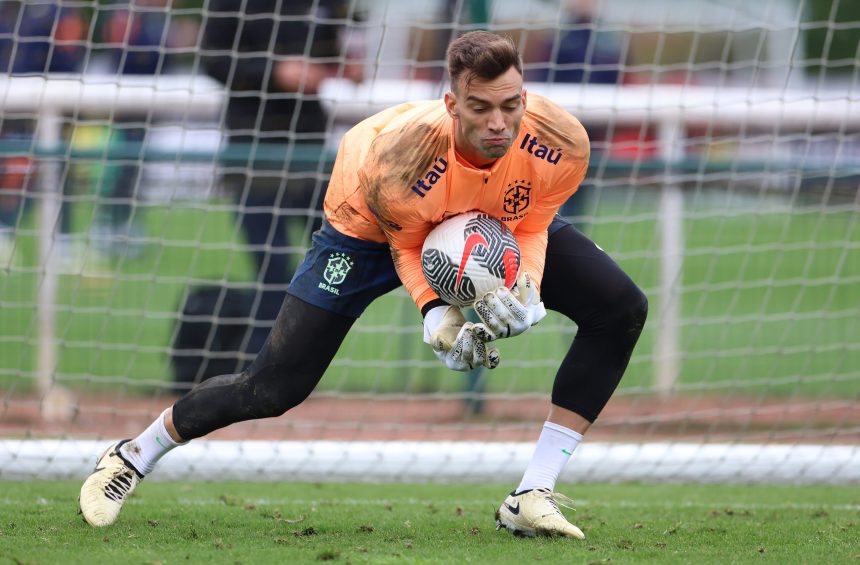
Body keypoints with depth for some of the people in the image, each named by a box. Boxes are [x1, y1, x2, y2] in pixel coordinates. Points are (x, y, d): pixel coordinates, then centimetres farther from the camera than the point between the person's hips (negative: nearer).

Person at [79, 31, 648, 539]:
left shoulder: (561, 143, -36)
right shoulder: (396, 158, -43)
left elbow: (532, 227, -15)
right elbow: (404, 244, -21)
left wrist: (527, 295, -33)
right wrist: (437, 315, -36)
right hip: (375, 221, -4)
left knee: (622, 310, -14)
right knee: (273, 388, -8)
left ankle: (532, 498, -10)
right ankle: (134, 456, 18)